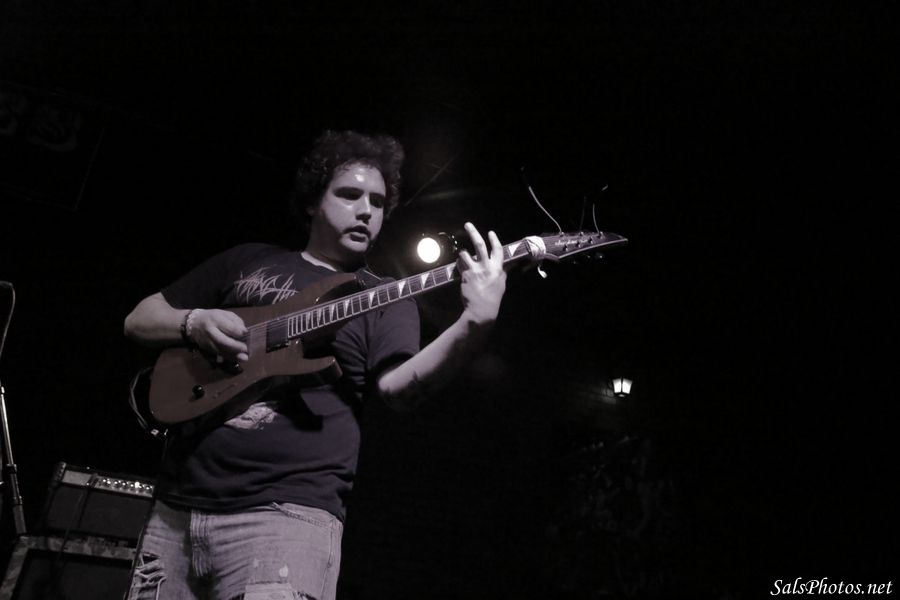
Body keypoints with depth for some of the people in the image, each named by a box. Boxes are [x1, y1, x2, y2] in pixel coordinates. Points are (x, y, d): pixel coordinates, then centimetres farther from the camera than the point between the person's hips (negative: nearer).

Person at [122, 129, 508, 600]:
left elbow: (398, 387, -11)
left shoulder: (386, 301, 8)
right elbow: (138, 320, 18)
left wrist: (475, 324, -28)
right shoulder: (246, 261, 15)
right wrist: (194, 322, -3)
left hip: (289, 514, -3)